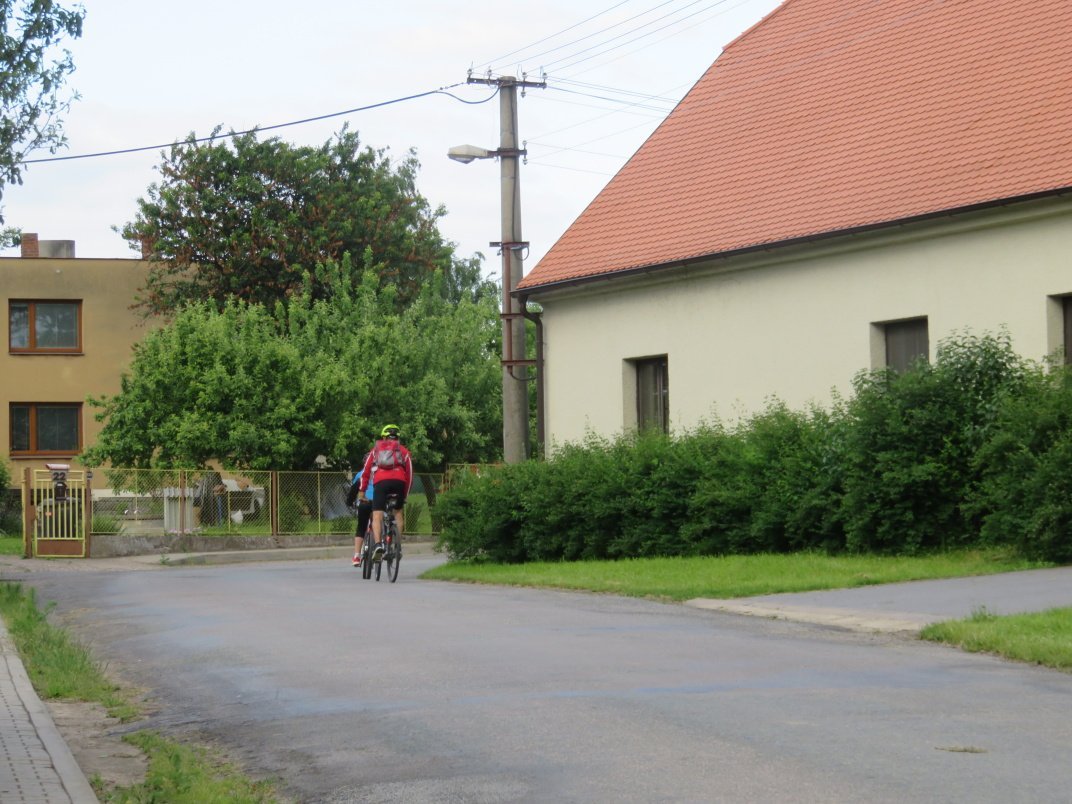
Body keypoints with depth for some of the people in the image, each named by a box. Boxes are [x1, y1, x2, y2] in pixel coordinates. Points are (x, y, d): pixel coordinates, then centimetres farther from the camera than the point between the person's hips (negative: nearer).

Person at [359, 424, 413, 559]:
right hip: (399, 481, 1)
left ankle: (378, 544, -27)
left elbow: (365, 472, 21)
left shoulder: (376, 449, 27)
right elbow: (409, 475, 20)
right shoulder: (404, 451, 25)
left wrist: (362, 491, 25)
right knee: (398, 512, 20)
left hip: (381, 482, -1)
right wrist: (405, 495, 28)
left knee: (377, 516, -5)